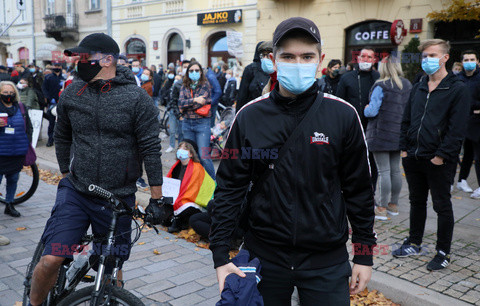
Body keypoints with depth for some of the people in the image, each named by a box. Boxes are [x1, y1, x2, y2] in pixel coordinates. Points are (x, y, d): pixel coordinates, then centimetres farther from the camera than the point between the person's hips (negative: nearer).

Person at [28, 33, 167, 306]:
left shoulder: (137, 98, -8)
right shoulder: (72, 94, 2)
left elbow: (151, 149, -7)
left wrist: (157, 199, -6)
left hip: (118, 198, -2)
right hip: (75, 192, 2)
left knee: (112, 268, 11)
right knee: (50, 260, -9)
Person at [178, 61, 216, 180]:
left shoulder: (205, 85, -2)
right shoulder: (184, 87, 10)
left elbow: (201, 103, -11)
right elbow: (180, 102, -5)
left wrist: (184, 109, -2)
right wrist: (194, 100, -17)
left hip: (202, 123, -5)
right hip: (187, 124, 5)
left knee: (204, 157, -10)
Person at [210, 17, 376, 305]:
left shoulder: (343, 115, -6)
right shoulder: (249, 117, -5)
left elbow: (359, 189, 0)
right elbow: (229, 188, -2)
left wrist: (364, 253, 2)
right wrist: (220, 255, -4)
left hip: (326, 260, 0)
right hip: (265, 257, 1)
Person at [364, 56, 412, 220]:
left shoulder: (381, 86, -13)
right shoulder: (408, 86, 8)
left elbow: (372, 111, -15)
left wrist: (366, 109, 6)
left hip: (381, 134, -6)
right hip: (399, 134, 7)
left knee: (384, 171, -4)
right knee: (395, 170, 13)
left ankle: (382, 209, 1)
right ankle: (393, 205, 24)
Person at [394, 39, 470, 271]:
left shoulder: (458, 89, -7)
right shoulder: (418, 88, 12)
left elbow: (457, 128, -13)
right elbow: (406, 120, 15)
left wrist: (441, 155, -17)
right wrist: (404, 147, 6)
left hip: (439, 161, -6)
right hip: (413, 157, 6)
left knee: (442, 206, 6)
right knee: (417, 202, 17)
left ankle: (443, 252, 19)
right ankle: (414, 243, 31)